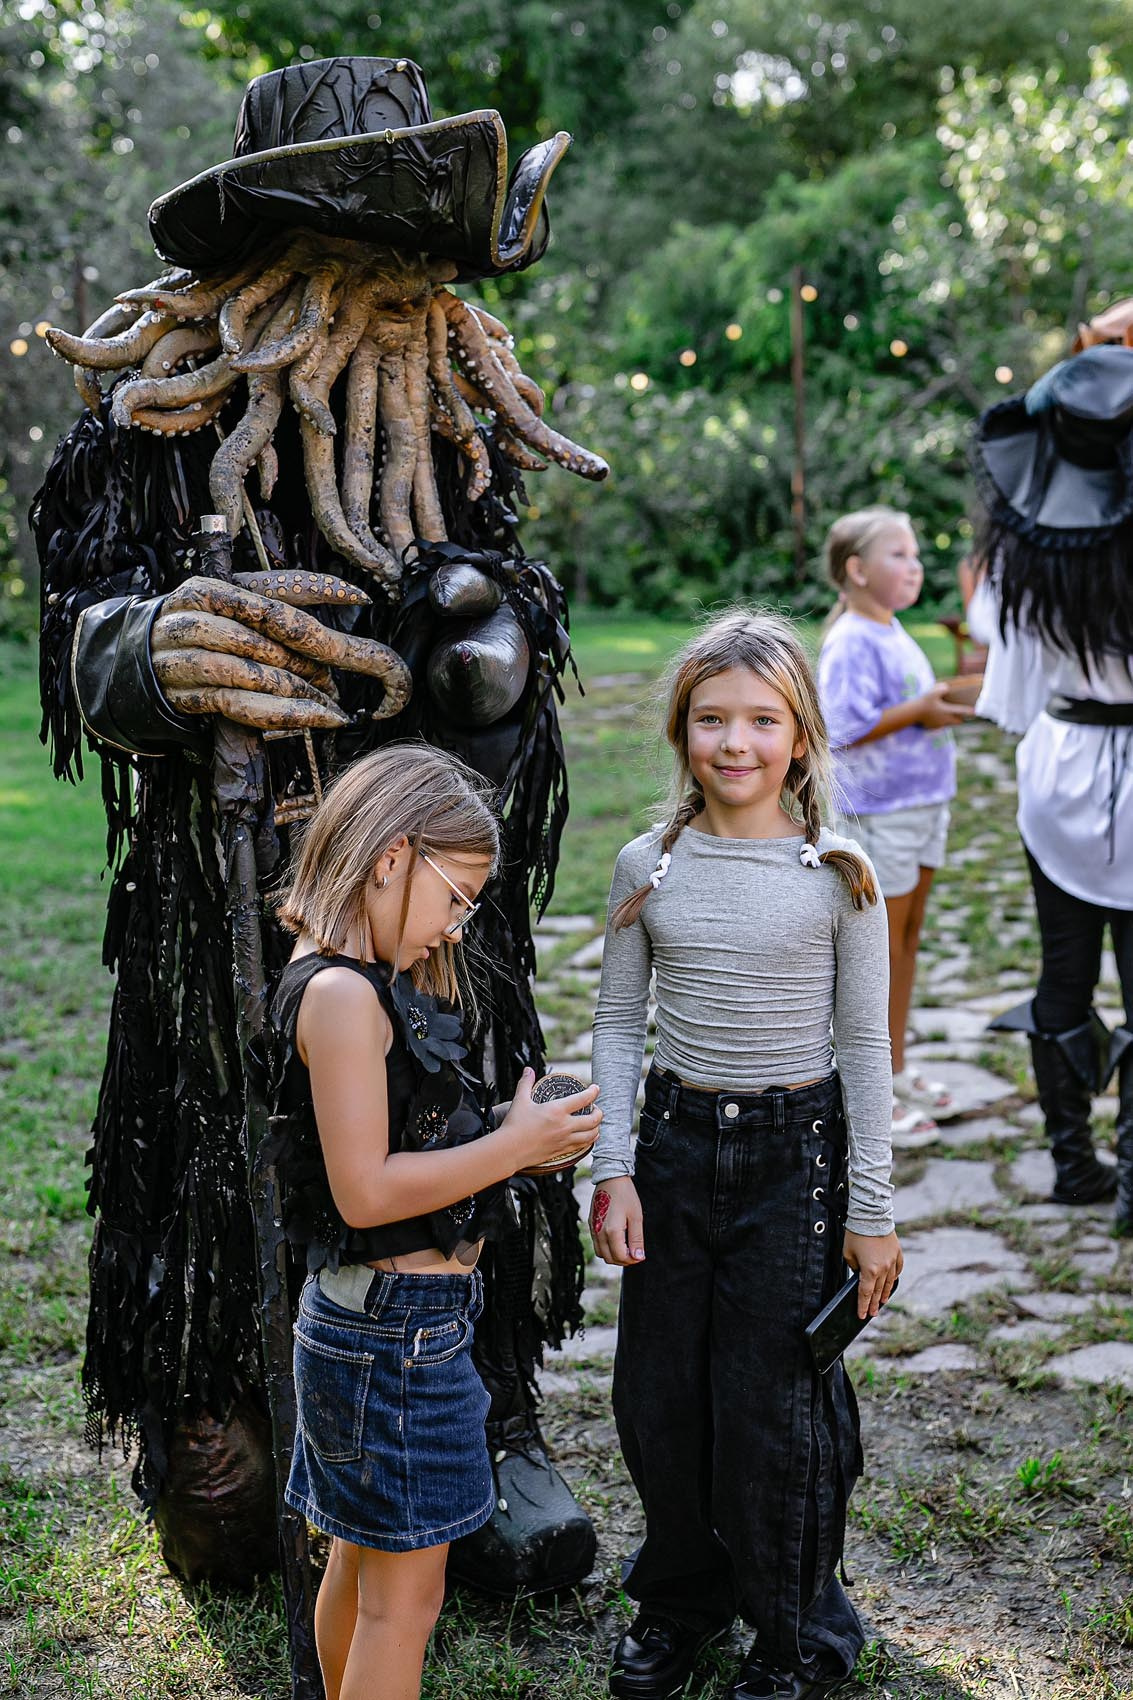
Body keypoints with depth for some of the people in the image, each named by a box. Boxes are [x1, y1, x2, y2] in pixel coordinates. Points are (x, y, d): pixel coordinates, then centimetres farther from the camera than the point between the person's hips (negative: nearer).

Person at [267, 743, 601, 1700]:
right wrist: (515, 1146, -18)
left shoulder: (369, 987, 10)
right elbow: (365, 1191, -25)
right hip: (398, 1326, -10)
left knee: (363, 1565, 22)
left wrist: (520, 1144, 5)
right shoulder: (340, 994, -21)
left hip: (376, 1320, 10)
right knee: (404, 1593, 3)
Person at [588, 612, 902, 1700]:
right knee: (658, 1399, 11)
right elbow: (617, 1026, 5)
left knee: (771, 1407, 4)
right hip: (674, 1143, 3)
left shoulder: (837, 875, -7)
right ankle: (680, 1598, 38)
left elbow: (863, 1048, -3)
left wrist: (872, 1211, -3)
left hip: (794, 1151, -2)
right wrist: (613, 1169, -3)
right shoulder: (648, 866, -1)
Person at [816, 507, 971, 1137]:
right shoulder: (852, 642, -17)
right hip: (879, 815, -9)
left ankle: (896, 1069, 28)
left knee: (908, 942, 16)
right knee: (881, 949, -1)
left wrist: (948, 706, 10)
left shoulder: (896, 633, 12)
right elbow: (844, 729, -24)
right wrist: (919, 711, -23)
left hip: (923, 805, 9)